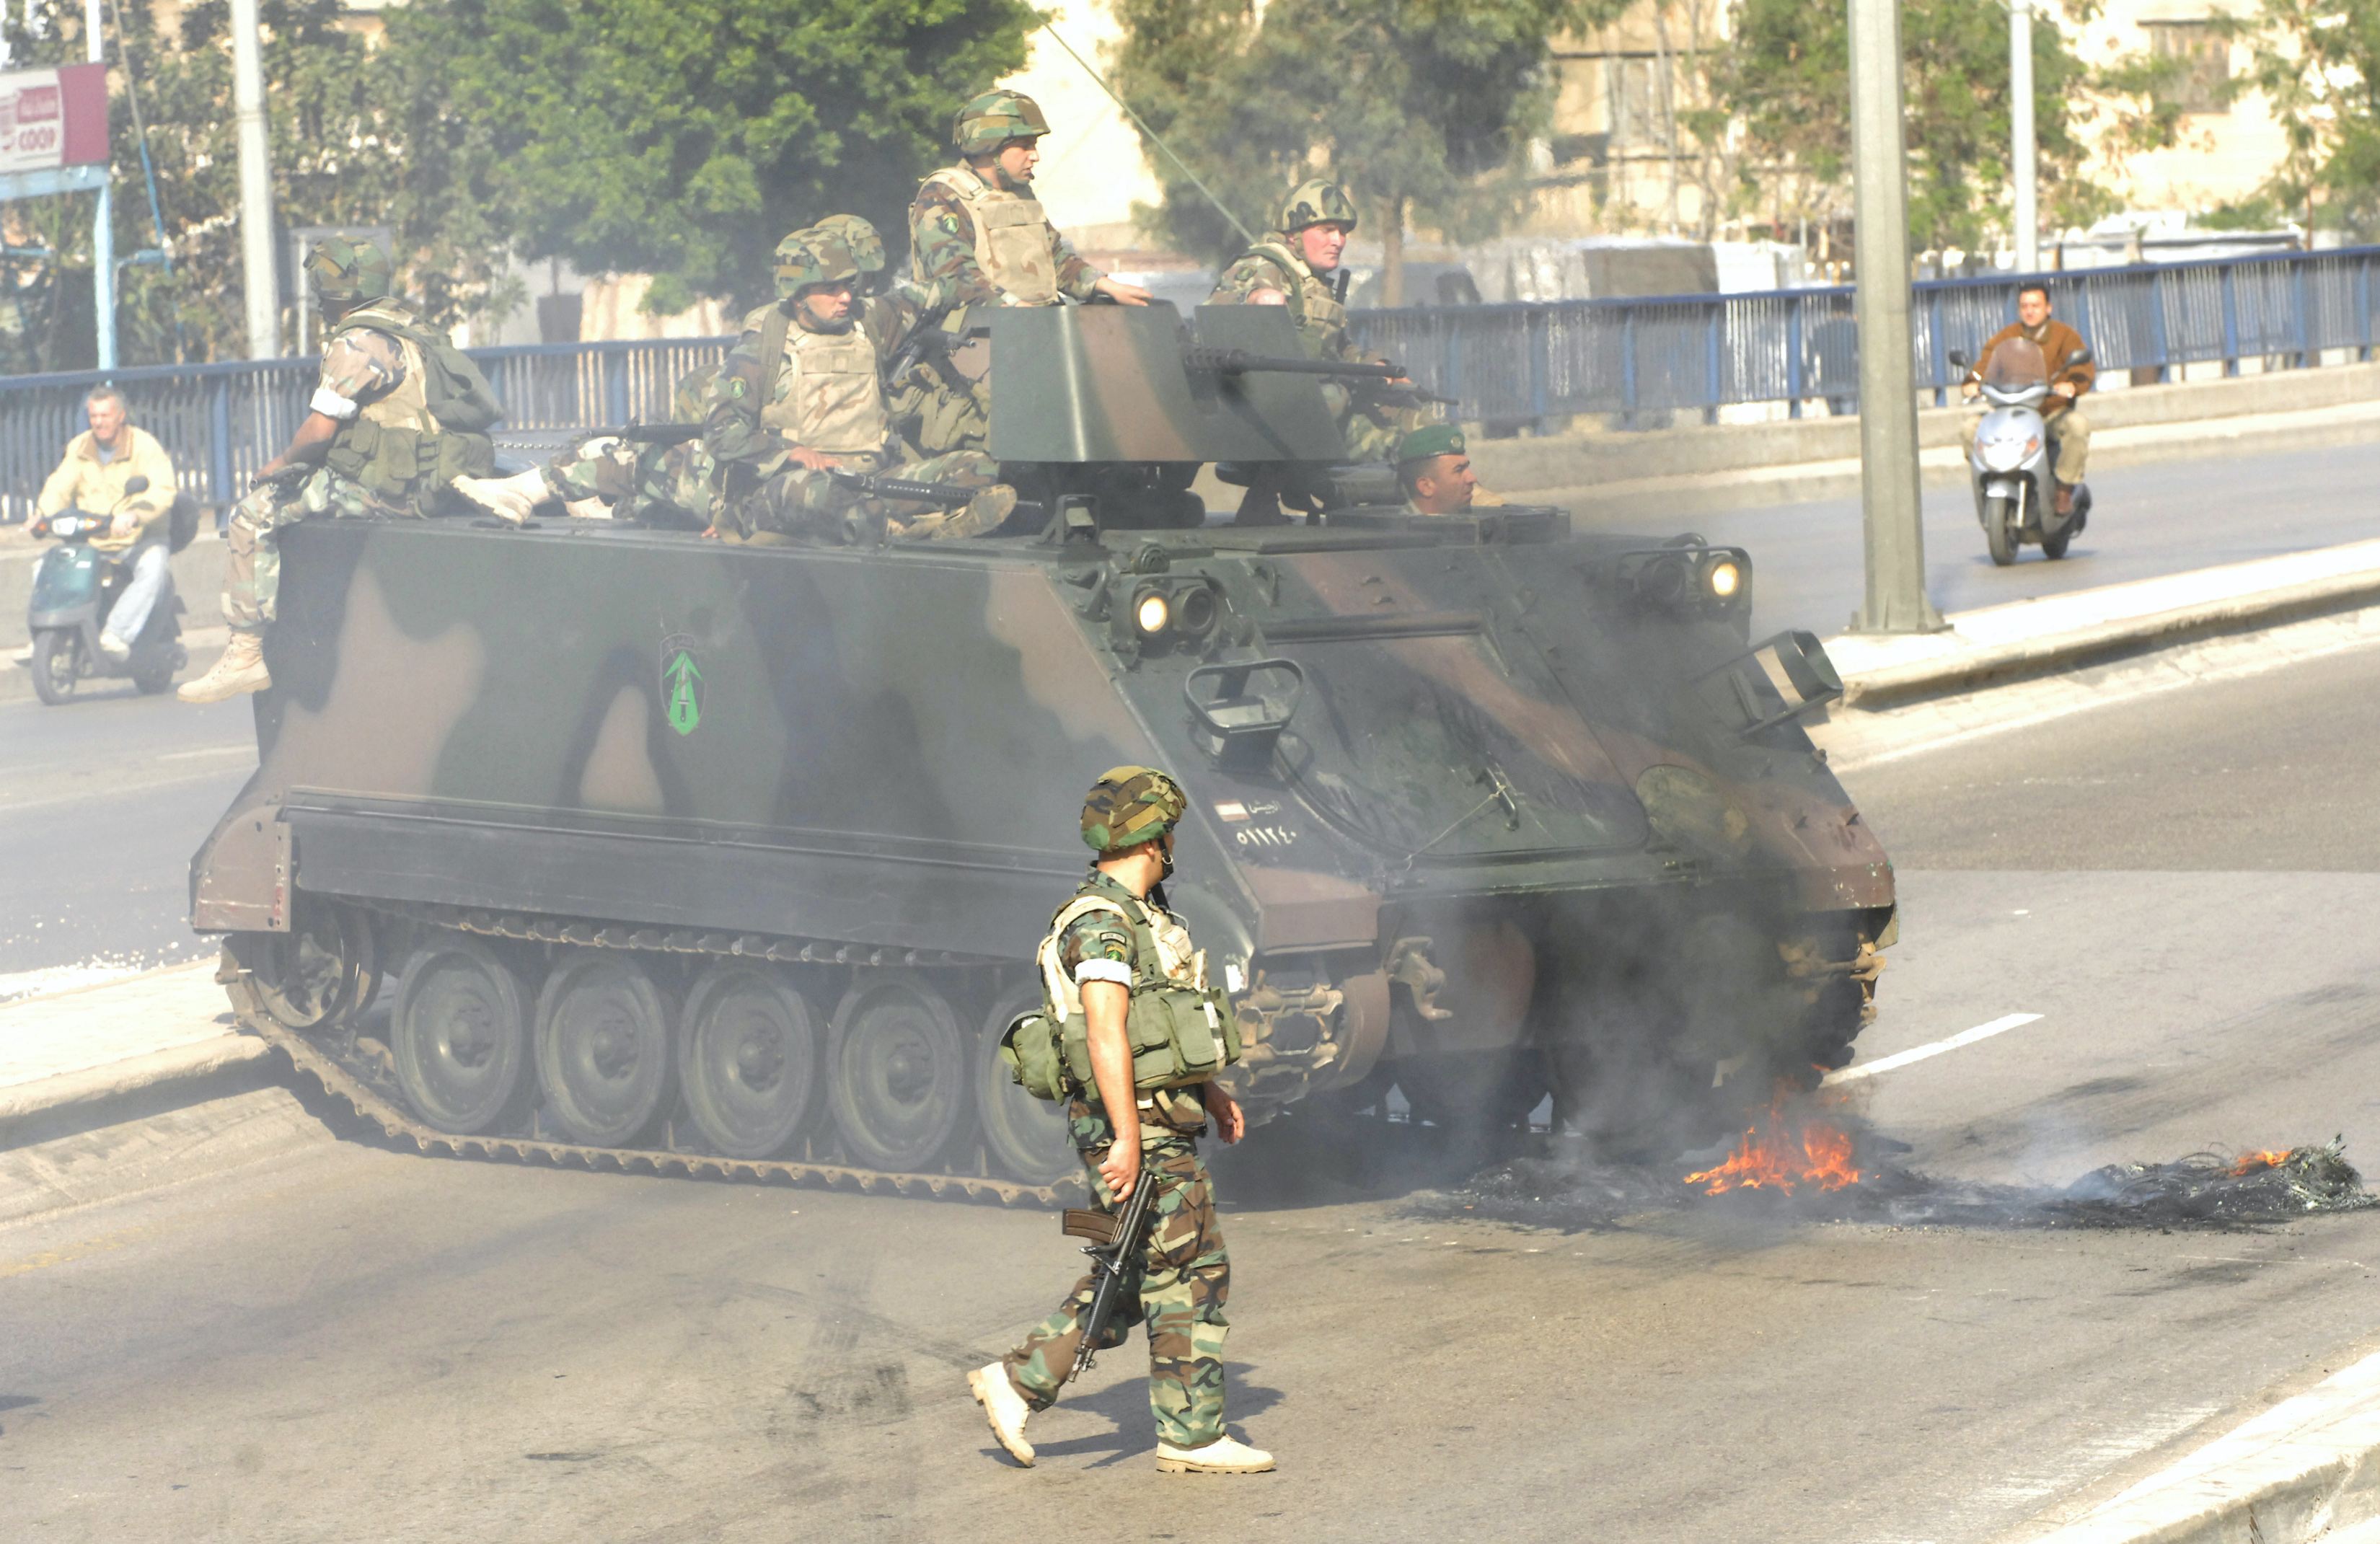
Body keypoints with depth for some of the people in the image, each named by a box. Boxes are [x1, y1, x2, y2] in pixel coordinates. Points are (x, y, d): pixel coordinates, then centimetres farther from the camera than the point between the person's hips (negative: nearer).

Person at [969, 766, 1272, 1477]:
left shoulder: (1138, 914, 16)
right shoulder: (1101, 924, -18)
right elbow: (1106, 1034, -25)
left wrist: (1208, 1091, 28)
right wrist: (1128, 1137, -28)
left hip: (1157, 1119, 10)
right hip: (1138, 1125, -10)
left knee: (1129, 1281, 13)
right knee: (1193, 1273, -3)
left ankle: (1017, 1383, 15)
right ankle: (1193, 1437, 3)